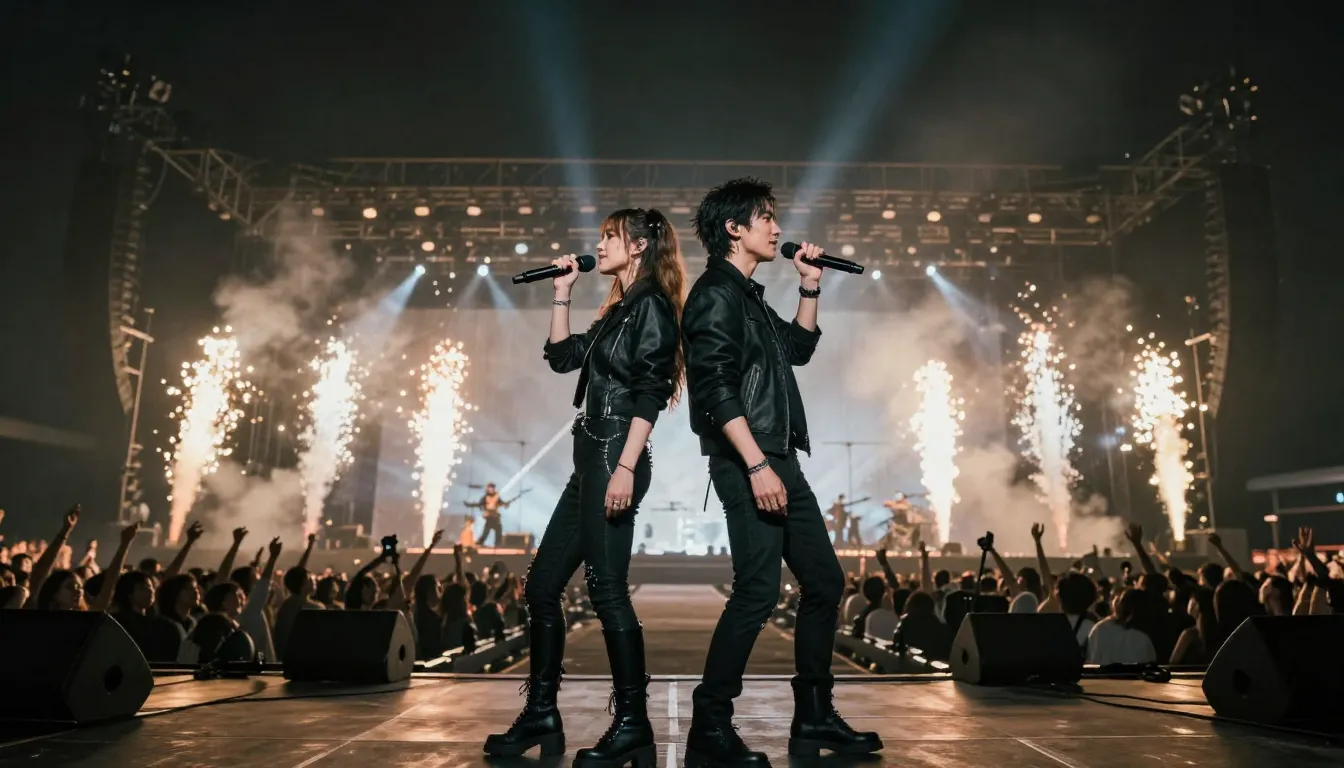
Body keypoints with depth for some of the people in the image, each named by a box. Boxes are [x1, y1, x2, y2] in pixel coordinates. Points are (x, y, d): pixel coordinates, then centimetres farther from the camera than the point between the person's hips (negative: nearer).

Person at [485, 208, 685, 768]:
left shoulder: (651, 305, -7)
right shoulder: (617, 309, 20)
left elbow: (649, 395, -16)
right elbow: (562, 356, 23)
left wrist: (626, 469, -23)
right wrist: (562, 294, 19)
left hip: (615, 459, -10)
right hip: (589, 459, 10)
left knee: (605, 587, -9)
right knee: (542, 585, 10)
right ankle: (541, 715, 19)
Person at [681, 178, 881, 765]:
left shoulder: (750, 297, 20)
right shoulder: (716, 293, -8)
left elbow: (798, 349, 31)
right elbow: (716, 389, -18)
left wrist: (809, 287, 20)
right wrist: (757, 465, -23)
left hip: (781, 462, 10)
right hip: (747, 466, -10)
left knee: (824, 581, 11)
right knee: (758, 591, -12)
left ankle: (814, 717, 22)